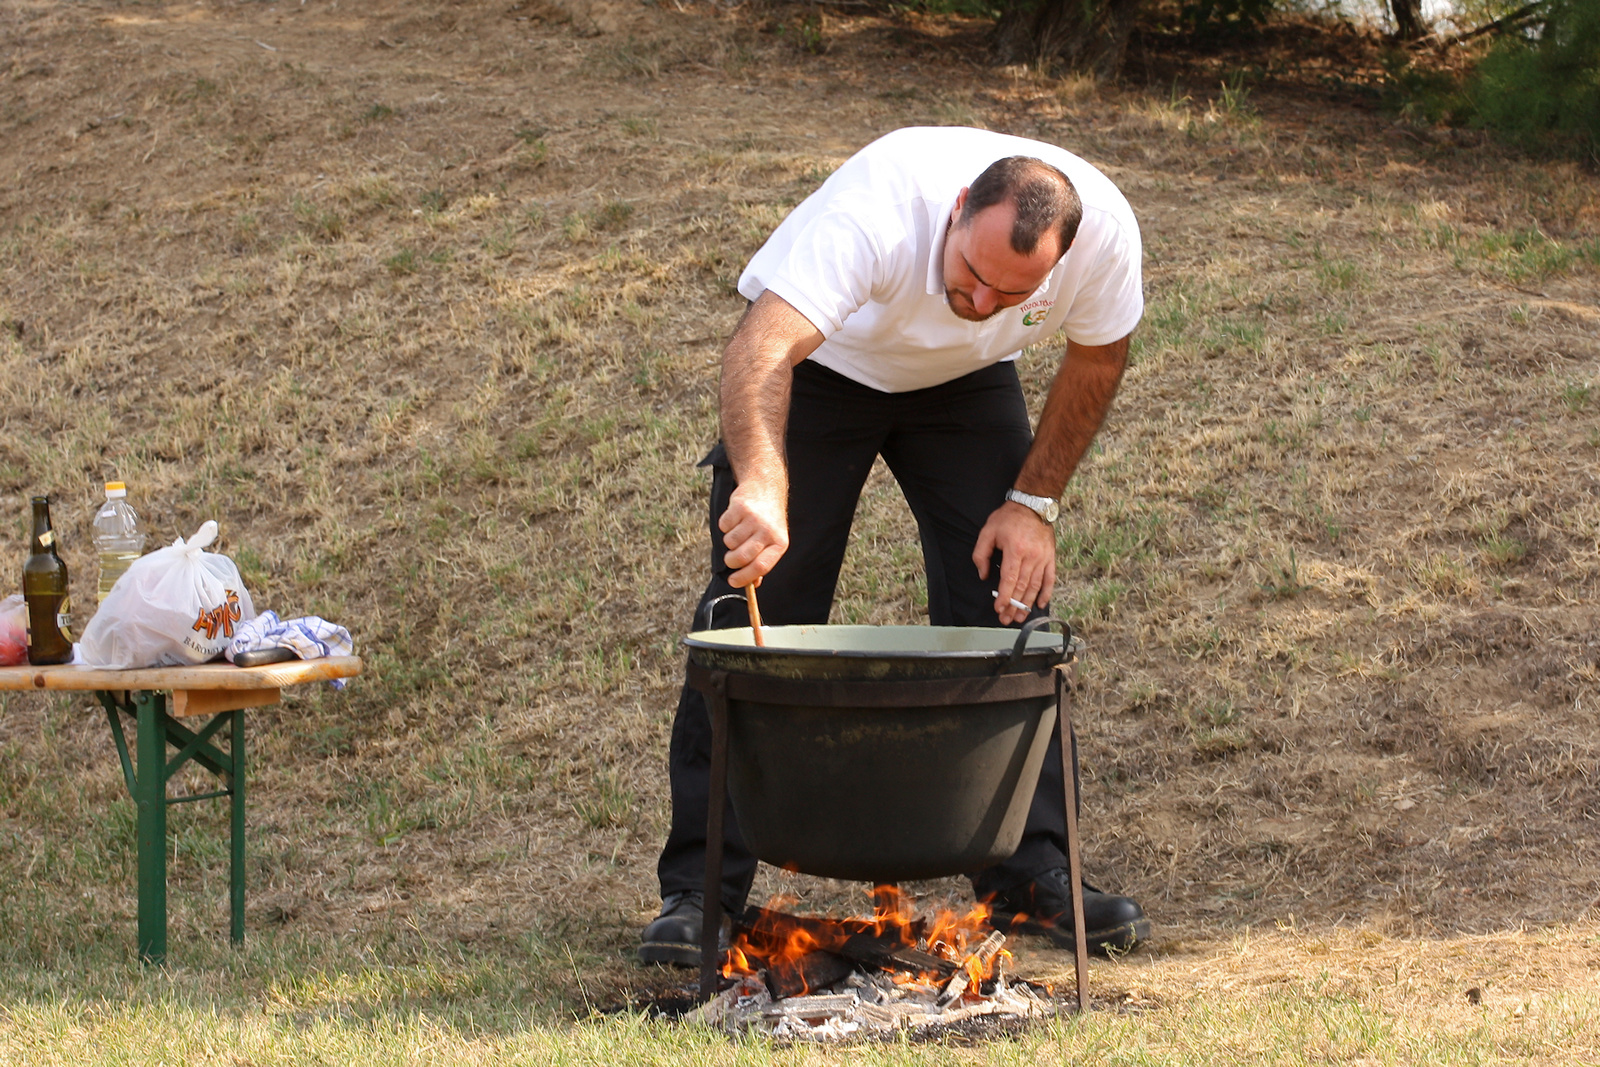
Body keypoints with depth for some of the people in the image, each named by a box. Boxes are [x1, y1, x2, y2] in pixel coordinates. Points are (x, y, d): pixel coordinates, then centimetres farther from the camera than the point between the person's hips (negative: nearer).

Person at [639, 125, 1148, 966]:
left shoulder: (1103, 231, -29)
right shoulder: (877, 208, -43)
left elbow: (1097, 358, -7)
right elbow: (762, 348, -54)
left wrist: (1033, 501, -11)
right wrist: (762, 486, -70)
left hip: (964, 380, 3)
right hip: (820, 361, -3)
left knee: (1008, 606, -7)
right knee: (755, 613, -11)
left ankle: (1031, 875, 3)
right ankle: (698, 890, -6)